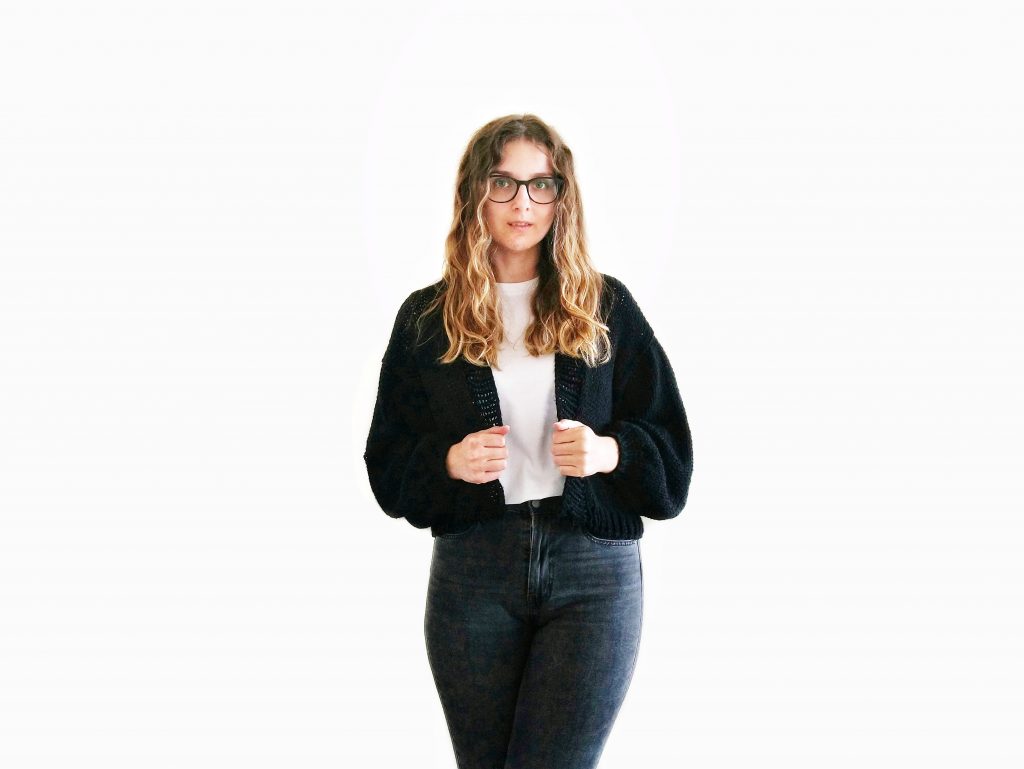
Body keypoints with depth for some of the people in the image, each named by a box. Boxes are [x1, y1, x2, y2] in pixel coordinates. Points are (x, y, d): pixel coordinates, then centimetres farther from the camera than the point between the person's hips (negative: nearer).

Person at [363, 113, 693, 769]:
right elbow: (388, 465, 8)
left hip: (593, 571, -1)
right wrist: (448, 462, -12)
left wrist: (610, 453, -14)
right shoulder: (427, 318, 6)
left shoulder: (606, 306, 5)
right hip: (471, 569, 1)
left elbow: (672, 451, 6)